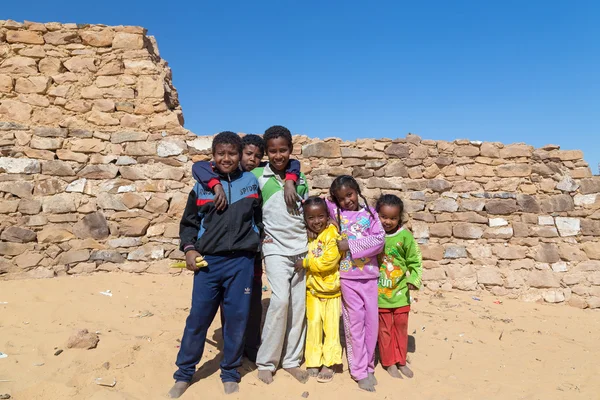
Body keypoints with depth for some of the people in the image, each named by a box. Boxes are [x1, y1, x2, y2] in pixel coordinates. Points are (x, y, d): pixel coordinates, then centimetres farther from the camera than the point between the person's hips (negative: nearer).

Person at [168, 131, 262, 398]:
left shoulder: (251, 182, 5)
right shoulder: (202, 185, 4)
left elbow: (260, 218, 17)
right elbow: (188, 222, 10)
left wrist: (260, 241, 5)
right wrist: (189, 248, -2)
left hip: (242, 261, 0)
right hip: (208, 261, 0)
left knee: (237, 318, 4)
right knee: (198, 318, 4)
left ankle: (230, 373, 23)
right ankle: (184, 374, 22)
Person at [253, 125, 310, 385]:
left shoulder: (300, 177, 10)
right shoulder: (256, 176, -3)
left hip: (302, 248, 4)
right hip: (275, 249, -4)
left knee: (299, 304, 5)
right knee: (280, 300, -15)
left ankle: (291, 360, 19)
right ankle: (265, 362, 2)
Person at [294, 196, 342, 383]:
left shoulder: (333, 234, -17)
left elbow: (329, 261, -24)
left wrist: (306, 263, -16)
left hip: (332, 288, -4)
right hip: (312, 288, 4)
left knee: (331, 326, 3)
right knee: (314, 324, 4)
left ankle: (329, 364, 15)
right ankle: (313, 361, 17)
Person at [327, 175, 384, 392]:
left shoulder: (369, 212, 2)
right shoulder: (336, 213, 2)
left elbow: (379, 240, -8)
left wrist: (351, 245, -14)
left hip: (370, 275, 1)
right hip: (348, 277, -1)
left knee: (371, 321, 9)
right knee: (355, 322, 4)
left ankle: (369, 366, 27)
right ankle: (359, 371, 17)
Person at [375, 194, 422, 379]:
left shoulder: (405, 236, -10)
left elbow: (415, 261, -1)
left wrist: (413, 280, -11)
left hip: (401, 292, 1)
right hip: (380, 293, -1)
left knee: (401, 327, 15)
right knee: (385, 329, 10)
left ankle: (401, 361, 33)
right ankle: (389, 363, 28)